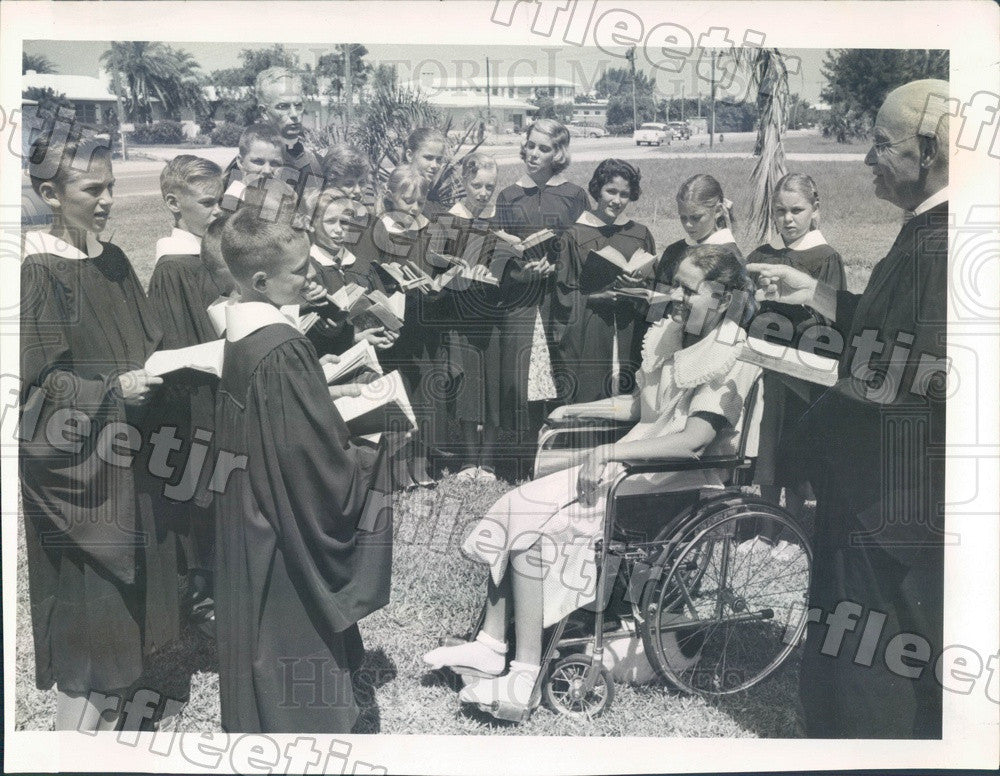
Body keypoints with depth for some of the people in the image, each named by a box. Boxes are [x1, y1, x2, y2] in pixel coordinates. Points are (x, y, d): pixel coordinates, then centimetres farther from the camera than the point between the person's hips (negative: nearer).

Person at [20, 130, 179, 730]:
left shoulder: (113, 261, 8)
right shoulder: (37, 271, -13)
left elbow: (145, 343, 15)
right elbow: (38, 381, -14)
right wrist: (113, 388, -25)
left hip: (125, 453, 7)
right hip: (75, 459, -7)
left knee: (126, 585, 15)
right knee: (88, 596, 1)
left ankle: (108, 704, 33)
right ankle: (76, 725, 17)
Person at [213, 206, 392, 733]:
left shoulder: (238, 336, 2)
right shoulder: (282, 353, -26)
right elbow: (321, 458, -24)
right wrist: (380, 462, -9)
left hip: (247, 527, 9)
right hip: (290, 543, -9)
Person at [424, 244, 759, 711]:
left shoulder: (731, 361, -14)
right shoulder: (673, 338, 12)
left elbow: (692, 440, -27)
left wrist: (607, 453, -28)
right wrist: (577, 410, 19)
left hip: (677, 486, -8)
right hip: (636, 464, 9)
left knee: (528, 521, -19)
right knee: (518, 504, -6)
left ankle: (525, 677, -12)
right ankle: (491, 645, 1)